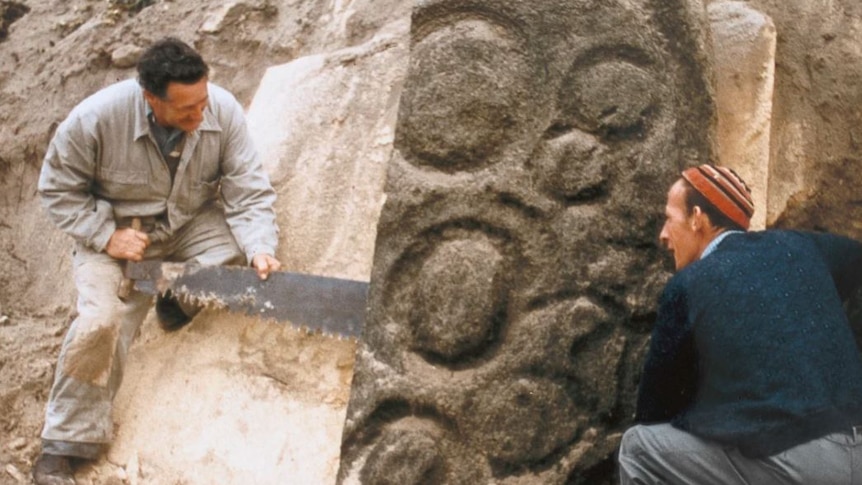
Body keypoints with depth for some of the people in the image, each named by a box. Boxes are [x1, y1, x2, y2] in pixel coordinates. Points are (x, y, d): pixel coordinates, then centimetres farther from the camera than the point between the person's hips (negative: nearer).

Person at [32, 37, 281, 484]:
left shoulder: (223, 110, -22)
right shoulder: (95, 119, -28)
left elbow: (248, 190, -18)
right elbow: (58, 190, -14)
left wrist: (260, 248, -35)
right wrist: (107, 236, -26)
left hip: (192, 220, 3)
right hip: (114, 229, -3)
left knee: (245, 253, -25)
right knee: (100, 320, -25)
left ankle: (176, 296, 8)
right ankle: (63, 445, -8)